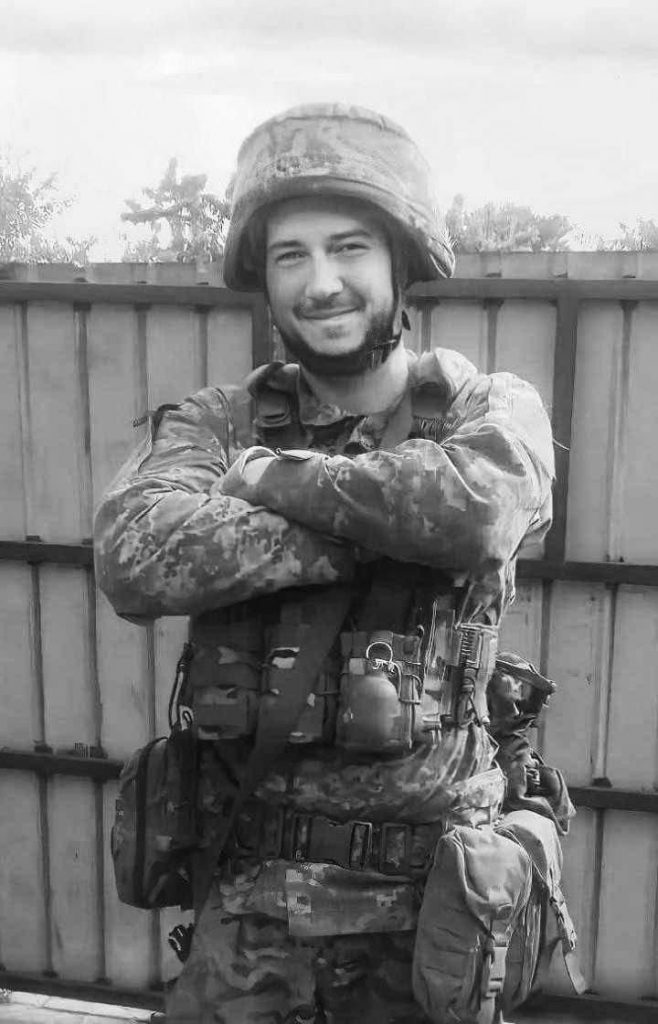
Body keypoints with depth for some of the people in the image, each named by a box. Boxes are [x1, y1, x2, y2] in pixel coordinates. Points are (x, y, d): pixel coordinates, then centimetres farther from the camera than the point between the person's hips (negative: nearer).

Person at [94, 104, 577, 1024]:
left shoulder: (491, 409, -4)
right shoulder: (217, 423, -1)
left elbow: (475, 503, -28)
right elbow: (135, 561, -21)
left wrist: (275, 476, -15)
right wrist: (382, 524, -23)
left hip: (431, 895, 0)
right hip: (252, 895, 1)